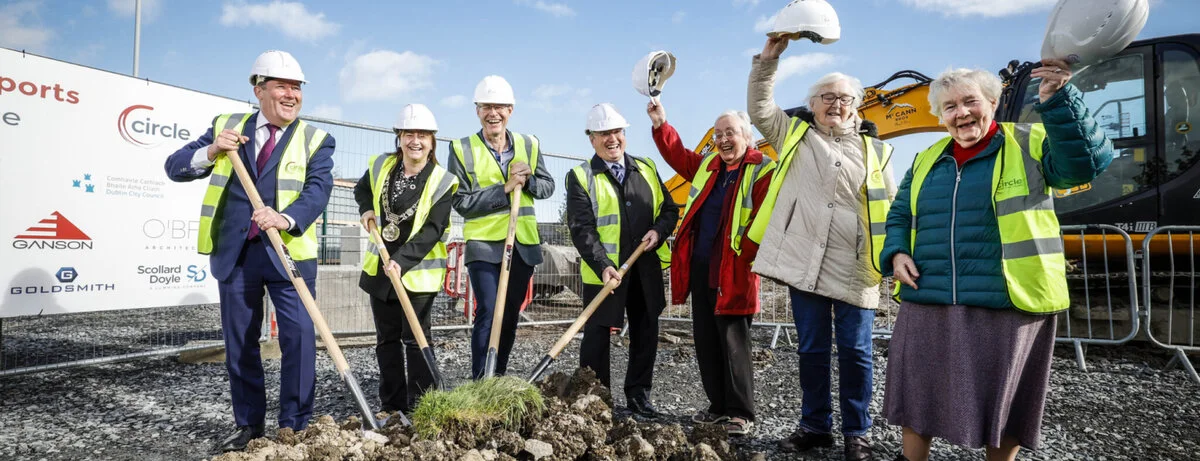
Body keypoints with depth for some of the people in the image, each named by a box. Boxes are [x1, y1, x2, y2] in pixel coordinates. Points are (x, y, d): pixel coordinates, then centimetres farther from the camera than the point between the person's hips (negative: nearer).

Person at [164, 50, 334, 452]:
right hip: (235, 253, 3)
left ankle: (294, 427, 7)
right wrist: (211, 153, -12)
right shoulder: (226, 126, 10)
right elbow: (175, 167, 8)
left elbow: (318, 189, -13)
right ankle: (248, 424, 26)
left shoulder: (316, 140, 2)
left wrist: (286, 218, -32)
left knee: (299, 337, -7)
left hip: (289, 253, -2)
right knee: (239, 343, 11)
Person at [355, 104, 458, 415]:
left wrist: (403, 261, -28)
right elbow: (362, 190, 24)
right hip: (381, 267, 5)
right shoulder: (381, 166, 3)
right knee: (387, 339, 12)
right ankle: (392, 406, 22)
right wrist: (367, 210, 3)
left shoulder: (441, 182, -12)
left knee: (416, 339, -1)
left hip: (418, 271, -5)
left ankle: (420, 407, 8)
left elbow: (432, 231, -18)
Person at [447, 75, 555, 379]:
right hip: (483, 243, -4)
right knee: (488, 312, -12)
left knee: (511, 315, 12)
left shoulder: (529, 145, 6)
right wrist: (504, 188, -17)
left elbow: (548, 186, 9)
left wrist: (528, 181, -12)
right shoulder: (462, 149, -4)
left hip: (523, 244, 4)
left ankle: (500, 379, 26)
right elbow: (461, 202, -9)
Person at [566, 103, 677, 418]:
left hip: (646, 270, 4)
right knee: (597, 336, 2)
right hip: (603, 271, -4)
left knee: (646, 335, 11)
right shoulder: (581, 177, -3)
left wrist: (659, 230, -8)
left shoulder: (646, 169, 12)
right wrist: (603, 266, -24)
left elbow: (669, 209, 14)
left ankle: (639, 397, 26)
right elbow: (581, 228, -12)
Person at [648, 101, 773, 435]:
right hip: (700, 268, 7)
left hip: (734, 273, -7)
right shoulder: (707, 165, 14)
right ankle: (719, 406, 25)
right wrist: (661, 125, 17)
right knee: (705, 341, 12)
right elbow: (678, 156, 28)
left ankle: (741, 414, 13)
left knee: (733, 344, -1)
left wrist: (749, 259, -19)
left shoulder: (763, 170, -7)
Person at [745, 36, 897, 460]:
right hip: (804, 262, 0)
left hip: (854, 268, 0)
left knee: (855, 352, 5)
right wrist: (768, 60, -6)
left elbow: (891, 210, 11)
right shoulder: (795, 134, 13)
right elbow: (759, 109, 2)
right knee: (812, 350, 9)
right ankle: (815, 425, 23)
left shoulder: (875, 150, 12)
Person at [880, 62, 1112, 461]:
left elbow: (1087, 161, -16)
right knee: (917, 394, 12)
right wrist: (896, 253, -1)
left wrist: (1058, 99, -29)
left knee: (1002, 403, 12)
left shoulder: (1030, 144, 1)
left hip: (1008, 305, -3)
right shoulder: (926, 160, 13)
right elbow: (899, 215, 19)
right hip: (928, 304, 4)